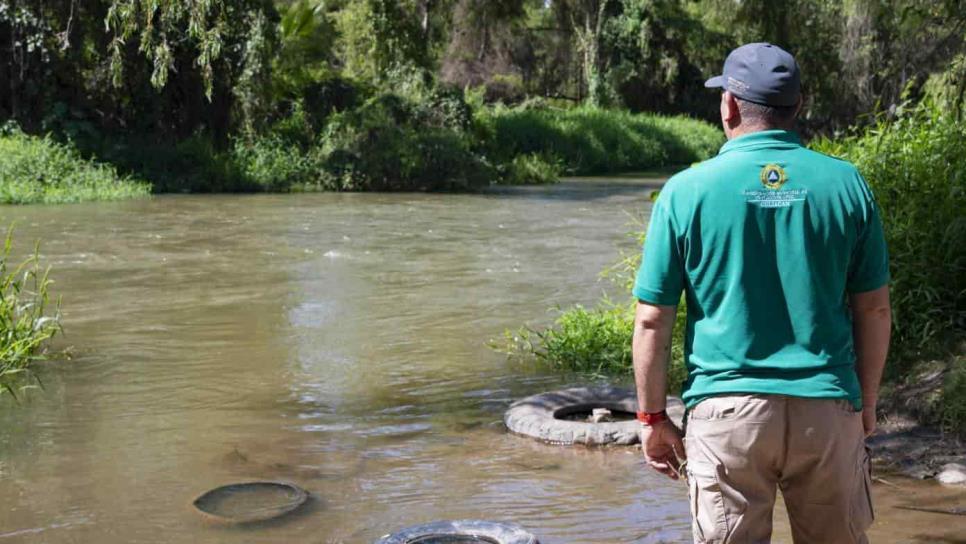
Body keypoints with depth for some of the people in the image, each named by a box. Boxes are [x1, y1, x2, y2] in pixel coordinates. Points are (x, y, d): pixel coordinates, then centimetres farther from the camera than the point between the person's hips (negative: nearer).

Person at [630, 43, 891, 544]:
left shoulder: (686, 191, -5)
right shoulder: (846, 184, 1)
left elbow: (653, 320, -5)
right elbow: (874, 309, 5)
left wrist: (652, 417, 6)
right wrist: (867, 402, 17)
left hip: (727, 412, -2)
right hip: (828, 409, 2)